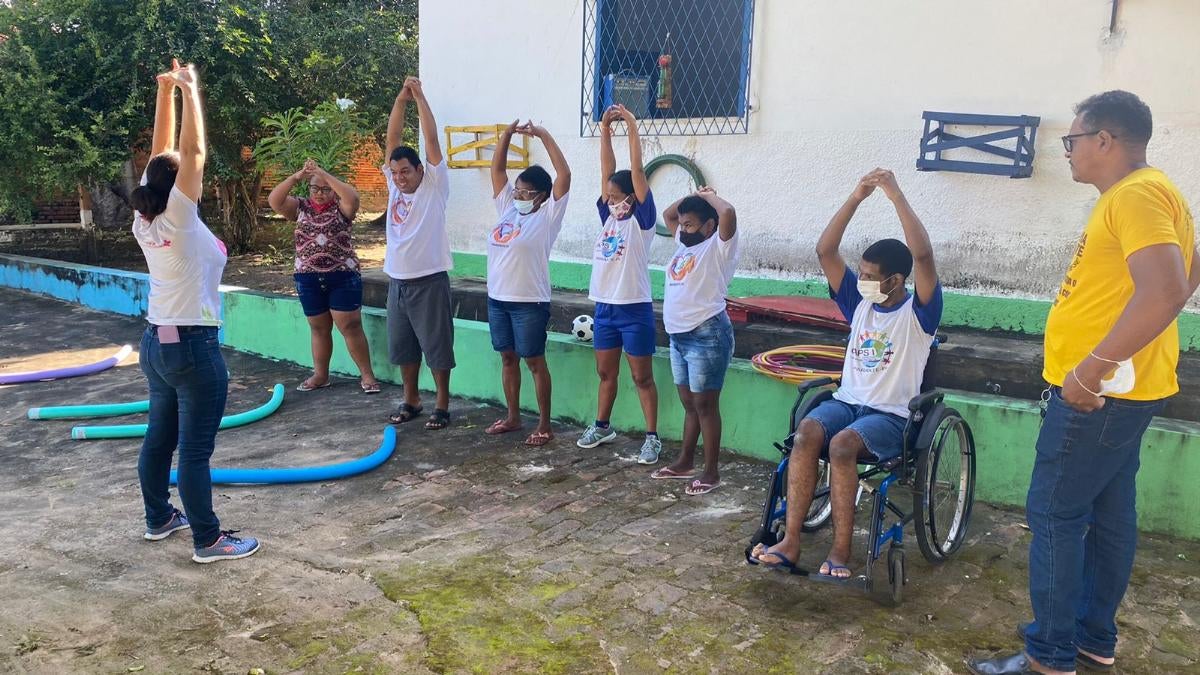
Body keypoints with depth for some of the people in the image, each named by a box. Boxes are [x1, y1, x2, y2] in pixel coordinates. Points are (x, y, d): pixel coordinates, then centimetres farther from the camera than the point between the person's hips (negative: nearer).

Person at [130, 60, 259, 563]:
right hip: (192, 347, -9)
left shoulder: (144, 220, 4)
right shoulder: (178, 219, -16)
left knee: (159, 437, 18)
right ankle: (208, 540, 5)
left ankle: (159, 518, 33)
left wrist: (165, 93, 10)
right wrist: (188, 91, -13)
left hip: (155, 343, 9)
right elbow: (194, 151, -19)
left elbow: (162, 154, 9)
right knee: (195, 449, -3)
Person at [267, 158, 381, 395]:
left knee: (351, 326, -3)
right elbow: (274, 200, -7)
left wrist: (324, 174, -23)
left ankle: (367, 375, 4)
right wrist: (296, 176, -18)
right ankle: (320, 375, 24)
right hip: (309, 278, 3)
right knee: (319, 328, 13)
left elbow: (353, 197, -23)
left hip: (342, 277, -3)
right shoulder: (301, 207, 8)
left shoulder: (340, 207, 0)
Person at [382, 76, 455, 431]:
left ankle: (442, 405, 12)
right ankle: (411, 400, 28)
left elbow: (432, 139, -12)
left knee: (437, 345, 1)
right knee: (402, 346, 14)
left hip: (429, 280, -6)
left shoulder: (434, 185, -5)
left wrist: (419, 97, -10)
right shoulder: (394, 184, 8)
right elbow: (392, 139, 4)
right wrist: (401, 99, -3)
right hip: (397, 280, 6)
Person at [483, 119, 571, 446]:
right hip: (497, 299, 7)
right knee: (508, 358, 15)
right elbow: (497, 168, 13)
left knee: (535, 361, 1)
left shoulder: (547, 216, -8)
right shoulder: (508, 208, 9)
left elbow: (564, 174, -17)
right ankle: (513, 417, 28)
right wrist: (507, 134, 1)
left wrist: (544, 135, -17)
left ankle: (544, 425, 10)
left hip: (529, 302, -7)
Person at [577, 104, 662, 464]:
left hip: (634, 310, -6)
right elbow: (607, 171, 5)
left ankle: (652, 437, 11)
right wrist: (605, 130, -1)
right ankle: (602, 426, 32)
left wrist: (632, 127, -13)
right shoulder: (608, 217, 8)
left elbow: (637, 170, -13)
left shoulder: (642, 219, -7)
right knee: (605, 372, 17)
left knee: (642, 377, 3)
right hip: (604, 307, 6)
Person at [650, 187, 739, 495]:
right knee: (689, 403, 17)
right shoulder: (685, 243, 16)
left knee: (705, 404, -3)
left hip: (707, 336, -9)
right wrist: (693, 196, 15)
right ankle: (685, 462, 28)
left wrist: (709, 196, -7)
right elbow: (667, 213, 30)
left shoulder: (719, 247, -8)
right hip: (679, 336, 9)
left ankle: (711, 472, 6)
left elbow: (728, 213, -26)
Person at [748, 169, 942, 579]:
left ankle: (841, 550, -26)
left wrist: (896, 196, -22)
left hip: (892, 416, -4)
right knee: (806, 432, -28)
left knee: (841, 444, -34)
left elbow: (923, 255, -22)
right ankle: (790, 540, -29)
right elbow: (825, 251, 1)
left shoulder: (919, 312, -3)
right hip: (847, 401, 5)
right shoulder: (859, 302, 11)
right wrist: (856, 197, -7)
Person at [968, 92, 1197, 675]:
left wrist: (1091, 369, -28)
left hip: (1098, 392, -10)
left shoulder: (1136, 194, -16)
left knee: (1054, 514, -4)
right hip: (1118, 389, 10)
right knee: (1108, 516, 16)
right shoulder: (1143, 193, 15)